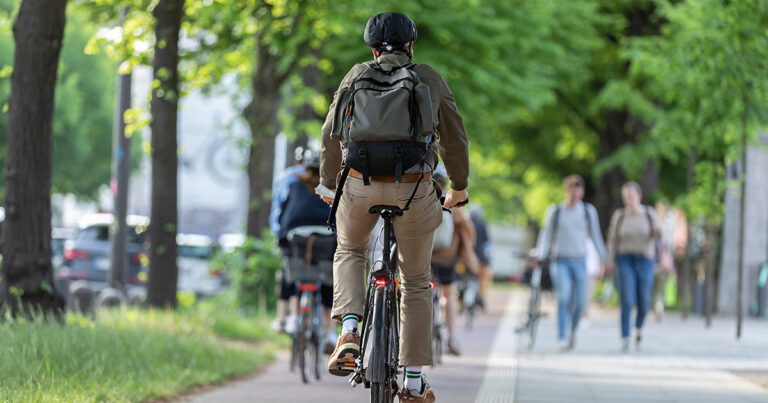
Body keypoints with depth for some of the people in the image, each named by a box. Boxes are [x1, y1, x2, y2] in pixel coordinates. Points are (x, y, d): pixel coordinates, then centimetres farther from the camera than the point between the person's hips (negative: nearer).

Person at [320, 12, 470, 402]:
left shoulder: (356, 76, 11)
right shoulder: (430, 79, 10)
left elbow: (331, 135, 14)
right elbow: (455, 139, 16)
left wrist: (329, 185, 29)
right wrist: (459, 187, 31)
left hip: (360, 183, 1)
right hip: (413, 189, 0)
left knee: (349, 252, 29)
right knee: (416, 281, 15)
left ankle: (349, 332, 4)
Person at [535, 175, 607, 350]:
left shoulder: (588, 211, 6)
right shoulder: (555, 211, 3)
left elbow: (595, 236, 11)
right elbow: (546, 234, 4)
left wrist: (604, 259, 7)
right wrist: (541, 257, -6)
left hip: (579, 261, 2)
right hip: (560, 260, -2)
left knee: (579, 301, 0)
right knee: (564, 296, -21)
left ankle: (573, 330, 31)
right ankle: (561, 338, -19)